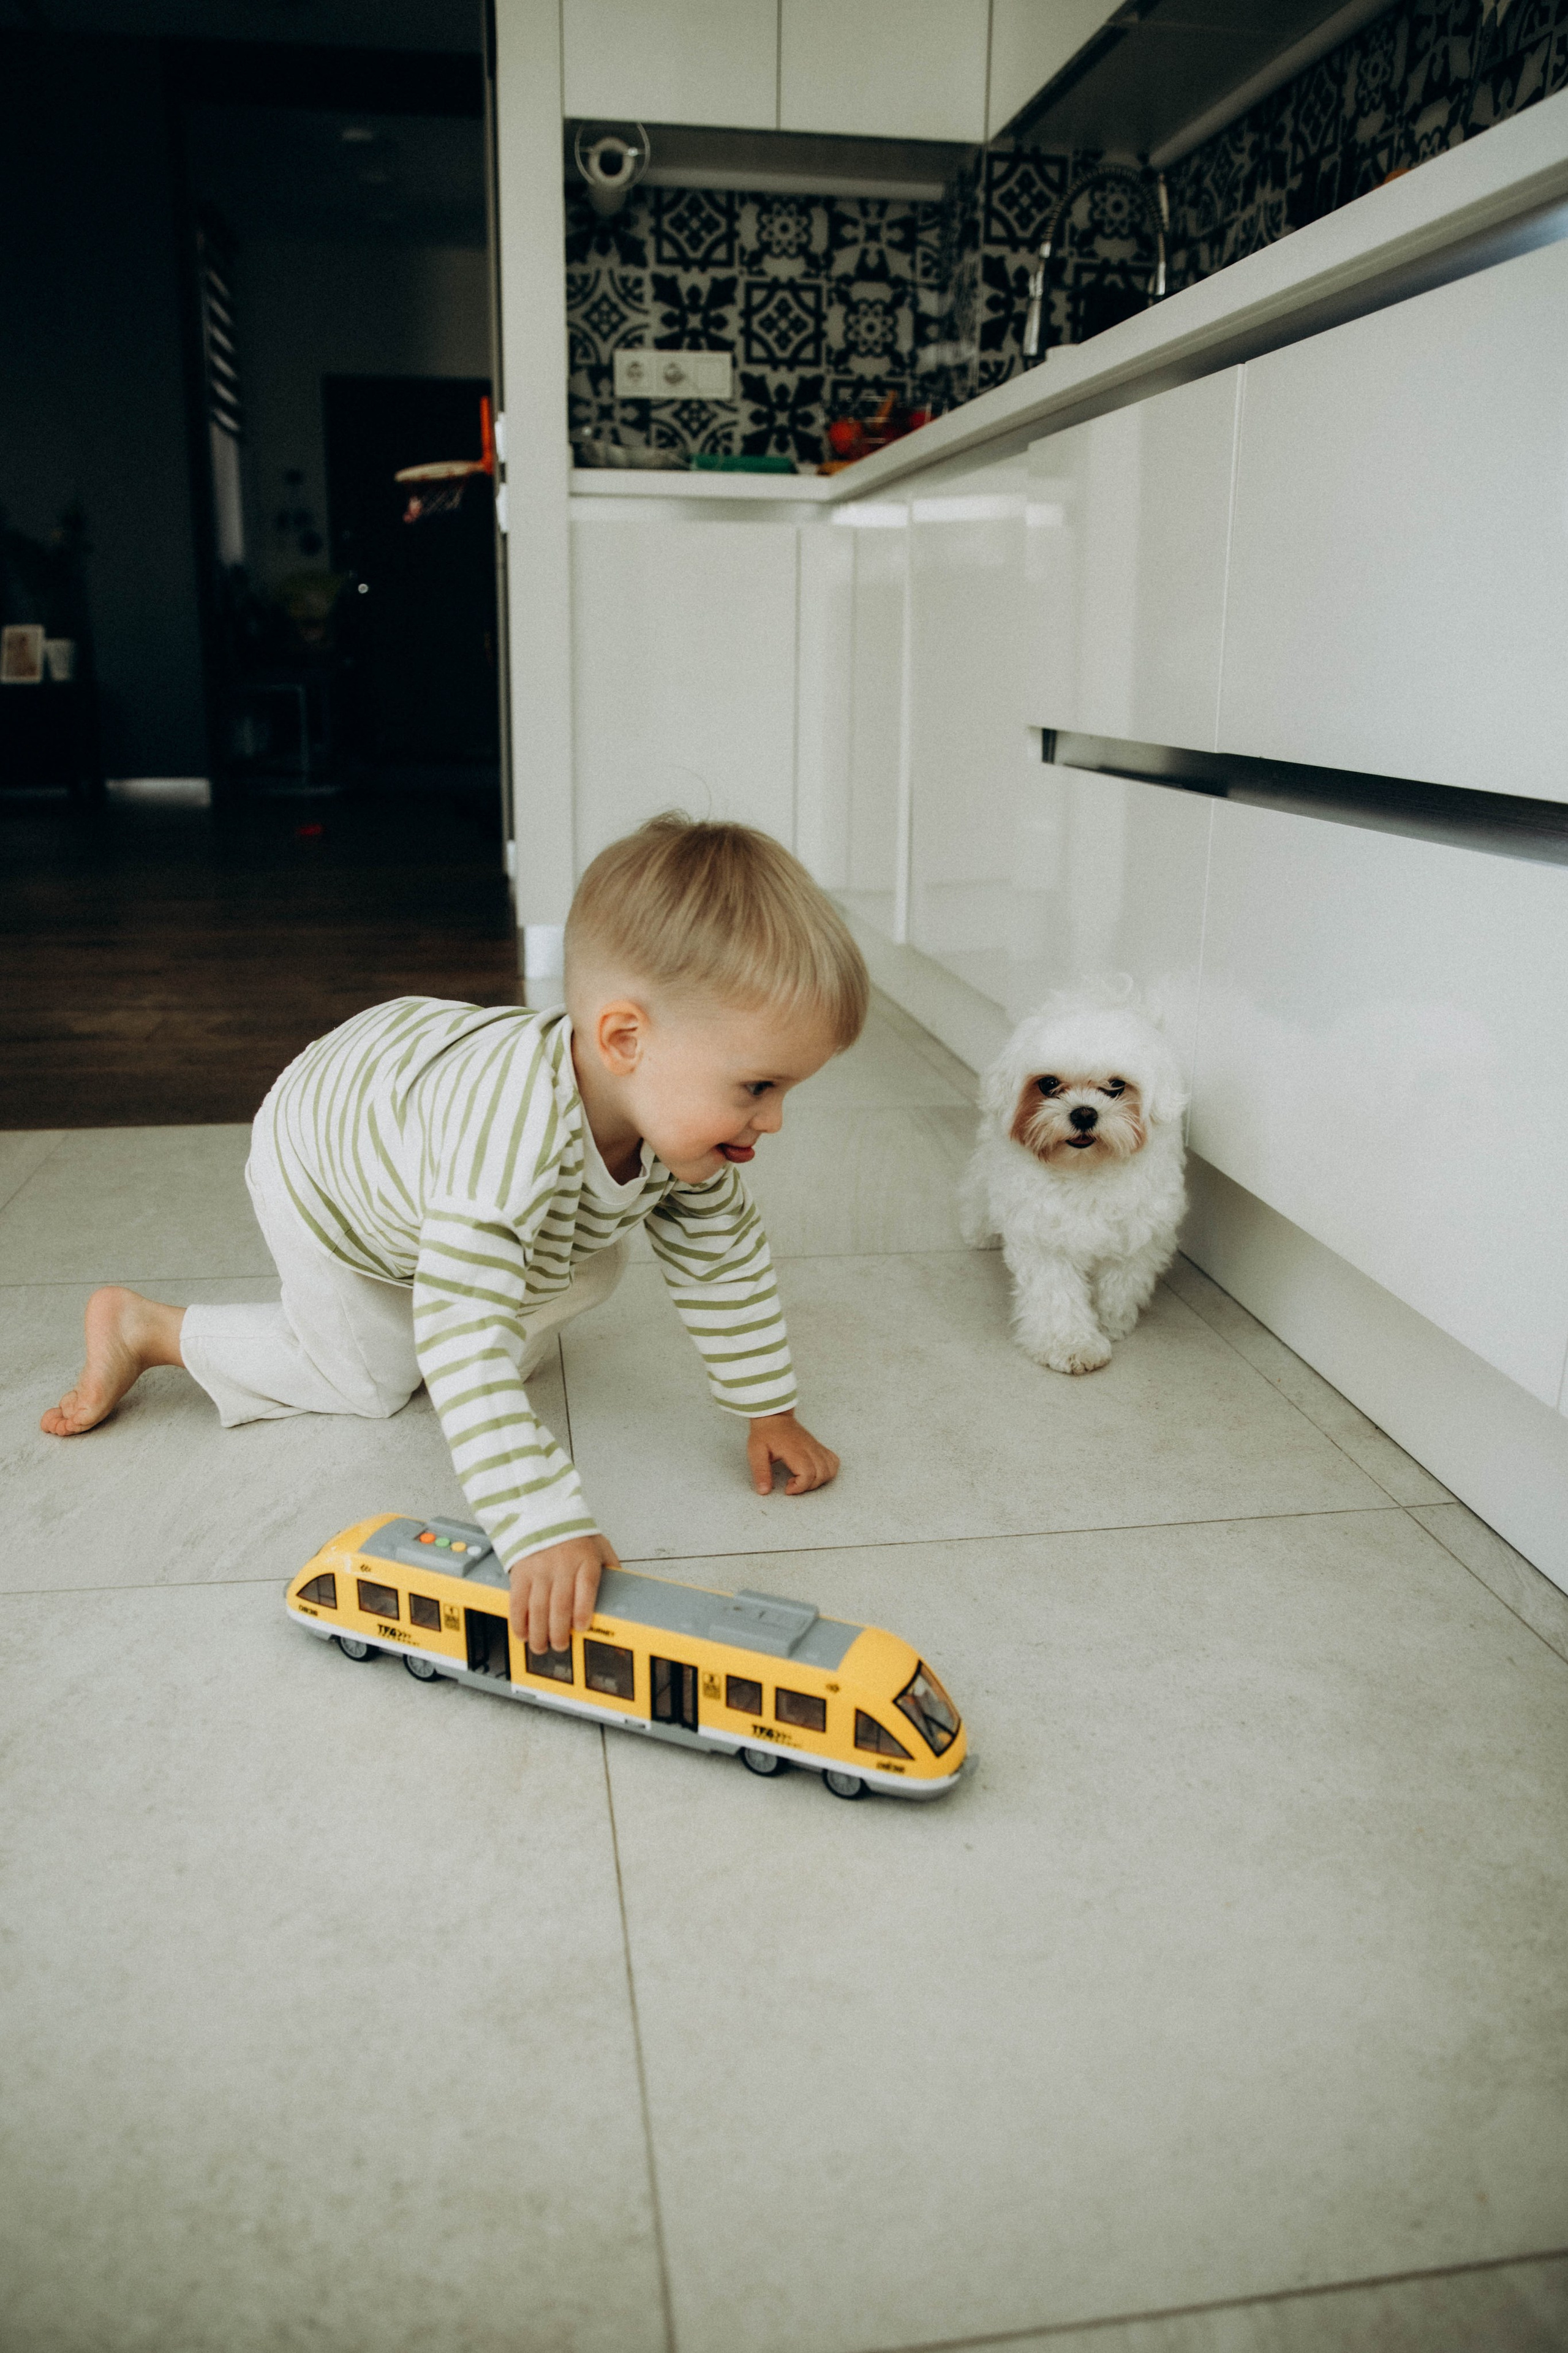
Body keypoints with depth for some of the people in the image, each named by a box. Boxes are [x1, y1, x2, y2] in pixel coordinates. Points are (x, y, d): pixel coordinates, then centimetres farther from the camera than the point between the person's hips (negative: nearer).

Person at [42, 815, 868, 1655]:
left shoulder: (677, 1113, -27)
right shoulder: (511, 1138, -51)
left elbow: (726, 1261, -11)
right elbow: (462, 1343, -55)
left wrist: (769, 1412, -8)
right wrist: (543, 1527, -60)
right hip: (321, 1168, -6)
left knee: (592, 1272, 6)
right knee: (374, 1376, 8)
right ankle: (142, 1328, 22)